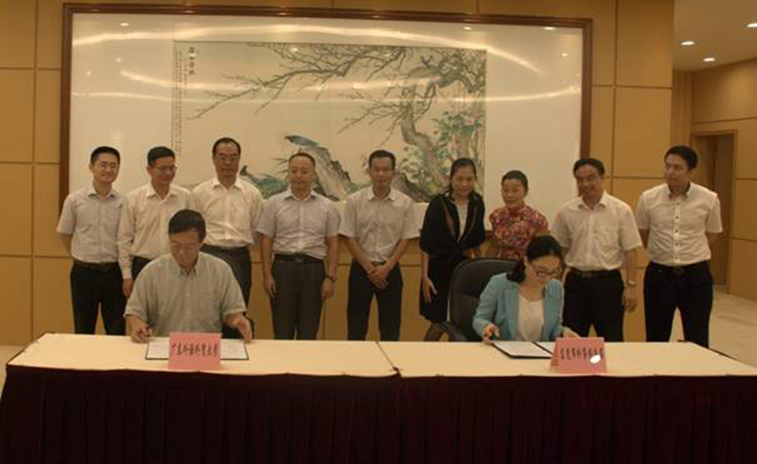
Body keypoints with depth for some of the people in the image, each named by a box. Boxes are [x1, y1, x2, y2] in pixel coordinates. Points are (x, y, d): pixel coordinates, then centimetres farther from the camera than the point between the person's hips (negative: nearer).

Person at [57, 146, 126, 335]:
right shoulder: (74, 200, -3)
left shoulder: (124, 203, -2)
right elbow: (64, 234, 8)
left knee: (117, 331, 6)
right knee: (83, 331, 11)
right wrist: (82, 258, 8)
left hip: (114, 272, 0)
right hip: (84, 272, 0)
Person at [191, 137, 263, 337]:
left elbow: (257, 232, 11)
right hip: (210, 253, -3)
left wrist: (241, 249, 7)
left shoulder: (252, 194, 6)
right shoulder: (199, 193, 3)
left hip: (240, 257, 3)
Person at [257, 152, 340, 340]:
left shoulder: (327, 206, 5)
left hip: (313, 269, 1)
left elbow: (333, 243, 5)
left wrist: (330, 278, -2)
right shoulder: (274, 203, 3)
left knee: (308, 331, 7)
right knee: (282, 330, 5)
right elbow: (266, 241, 4)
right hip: (283, 267, -1)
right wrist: (267, 275, -3)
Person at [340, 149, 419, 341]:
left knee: (390, 327, 6)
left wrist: (386, 268, -11)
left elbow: (405, 239, -1)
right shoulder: (355, 201, -4)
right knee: (356, 326, 5)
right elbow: (350, 238, -4)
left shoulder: (405, 203, -2)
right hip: (361, 268, -1)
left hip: (390, 269, 1)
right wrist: (369, 268, -10)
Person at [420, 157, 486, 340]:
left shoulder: (477, 203, 1)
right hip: (439, 267, -5)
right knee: (439, 323, -3)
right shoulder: (438, 203, -13)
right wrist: (425, 276, -16)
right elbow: (425, 243, -12)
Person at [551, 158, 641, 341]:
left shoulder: (621, 210, -3)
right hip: (576, 281, 2)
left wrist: (630, 286, -8)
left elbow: (630, 250, -3)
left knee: (612, 342, 3)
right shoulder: (566, 212, 3)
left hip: (608, 281, -2)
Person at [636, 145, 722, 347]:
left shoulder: (709, 199, -6)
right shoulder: (648, 198, -5)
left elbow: (711, 236, 10)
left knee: (698, 341, 6)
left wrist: (690, 254, 8)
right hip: (659, 274, 1)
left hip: (696, 276, -1)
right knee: (656, 340, 10)